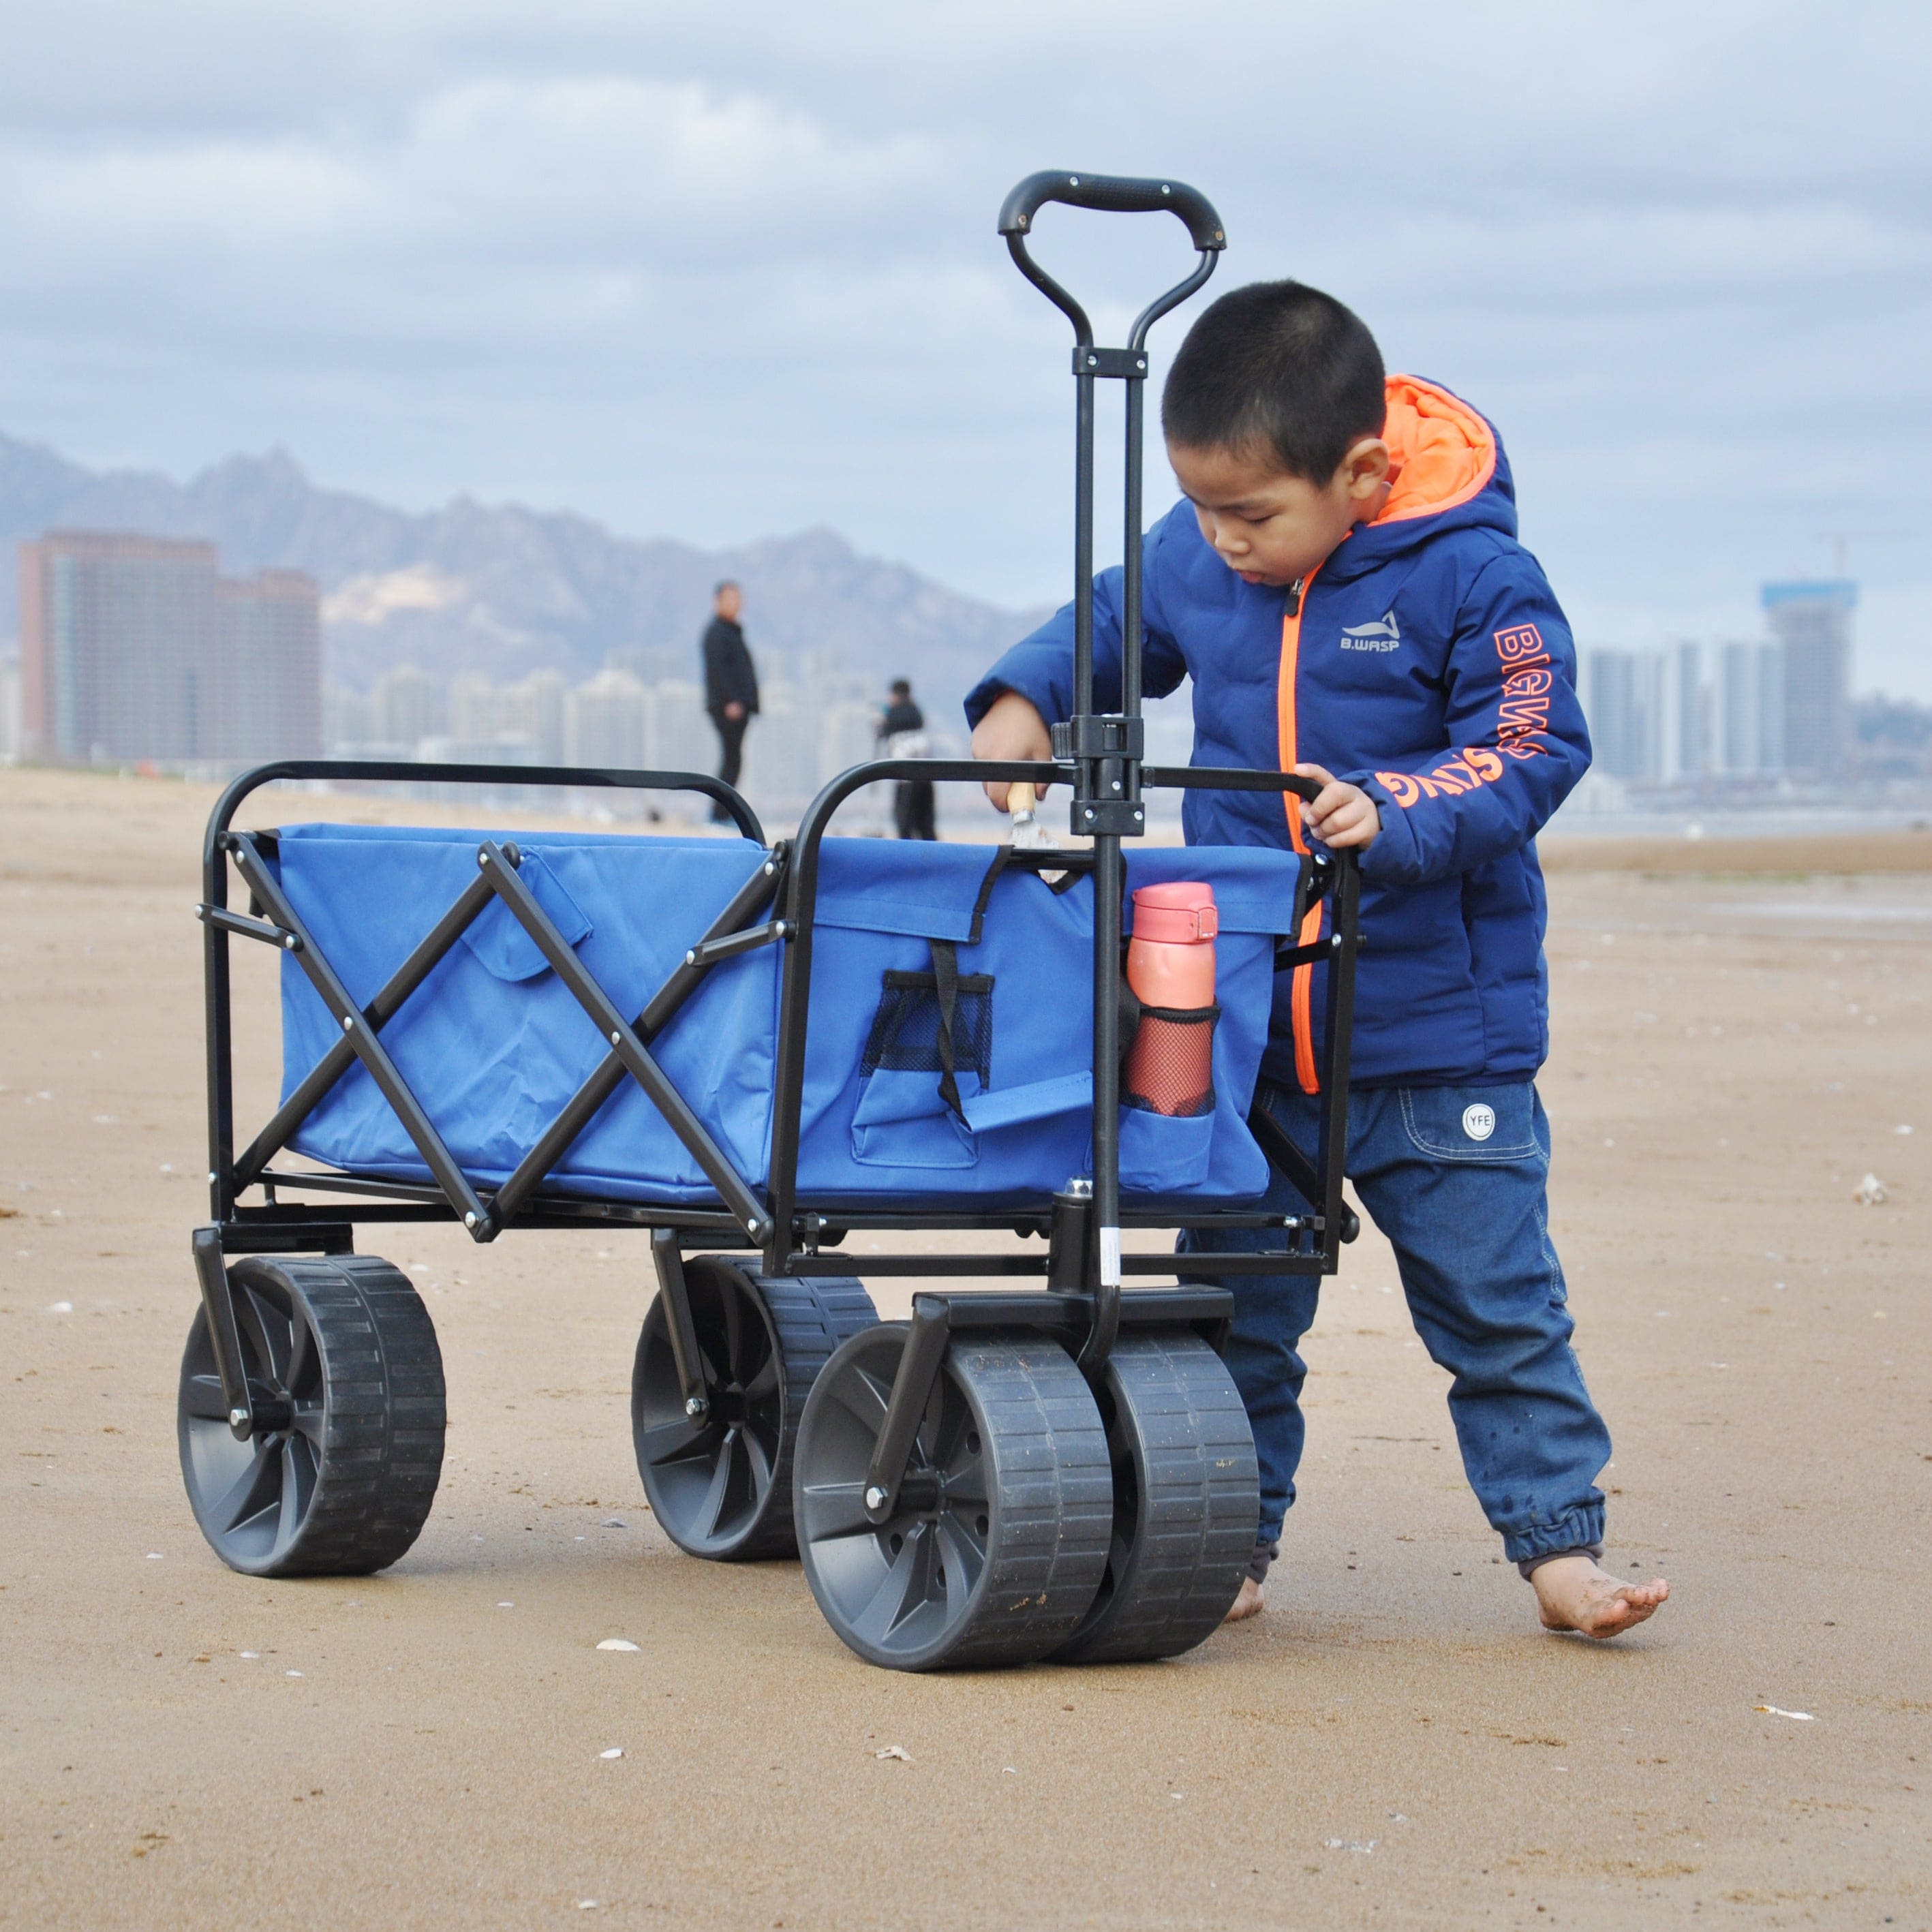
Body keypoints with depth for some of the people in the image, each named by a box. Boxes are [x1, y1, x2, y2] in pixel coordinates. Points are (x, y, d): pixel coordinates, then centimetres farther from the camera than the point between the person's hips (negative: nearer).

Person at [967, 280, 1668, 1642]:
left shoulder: (1474, 580, -13)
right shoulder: (1195, 559, 1)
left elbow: (1529, 758, -15)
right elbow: (1112, 627, 21)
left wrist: (1396, 814, -30)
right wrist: (1024, 698, 4)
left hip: (1438, 1029, -4)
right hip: (1239, 1023, 4)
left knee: (1497, 1301, 2)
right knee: (1235, 1298, 10)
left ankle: (1559, 1539, 12)